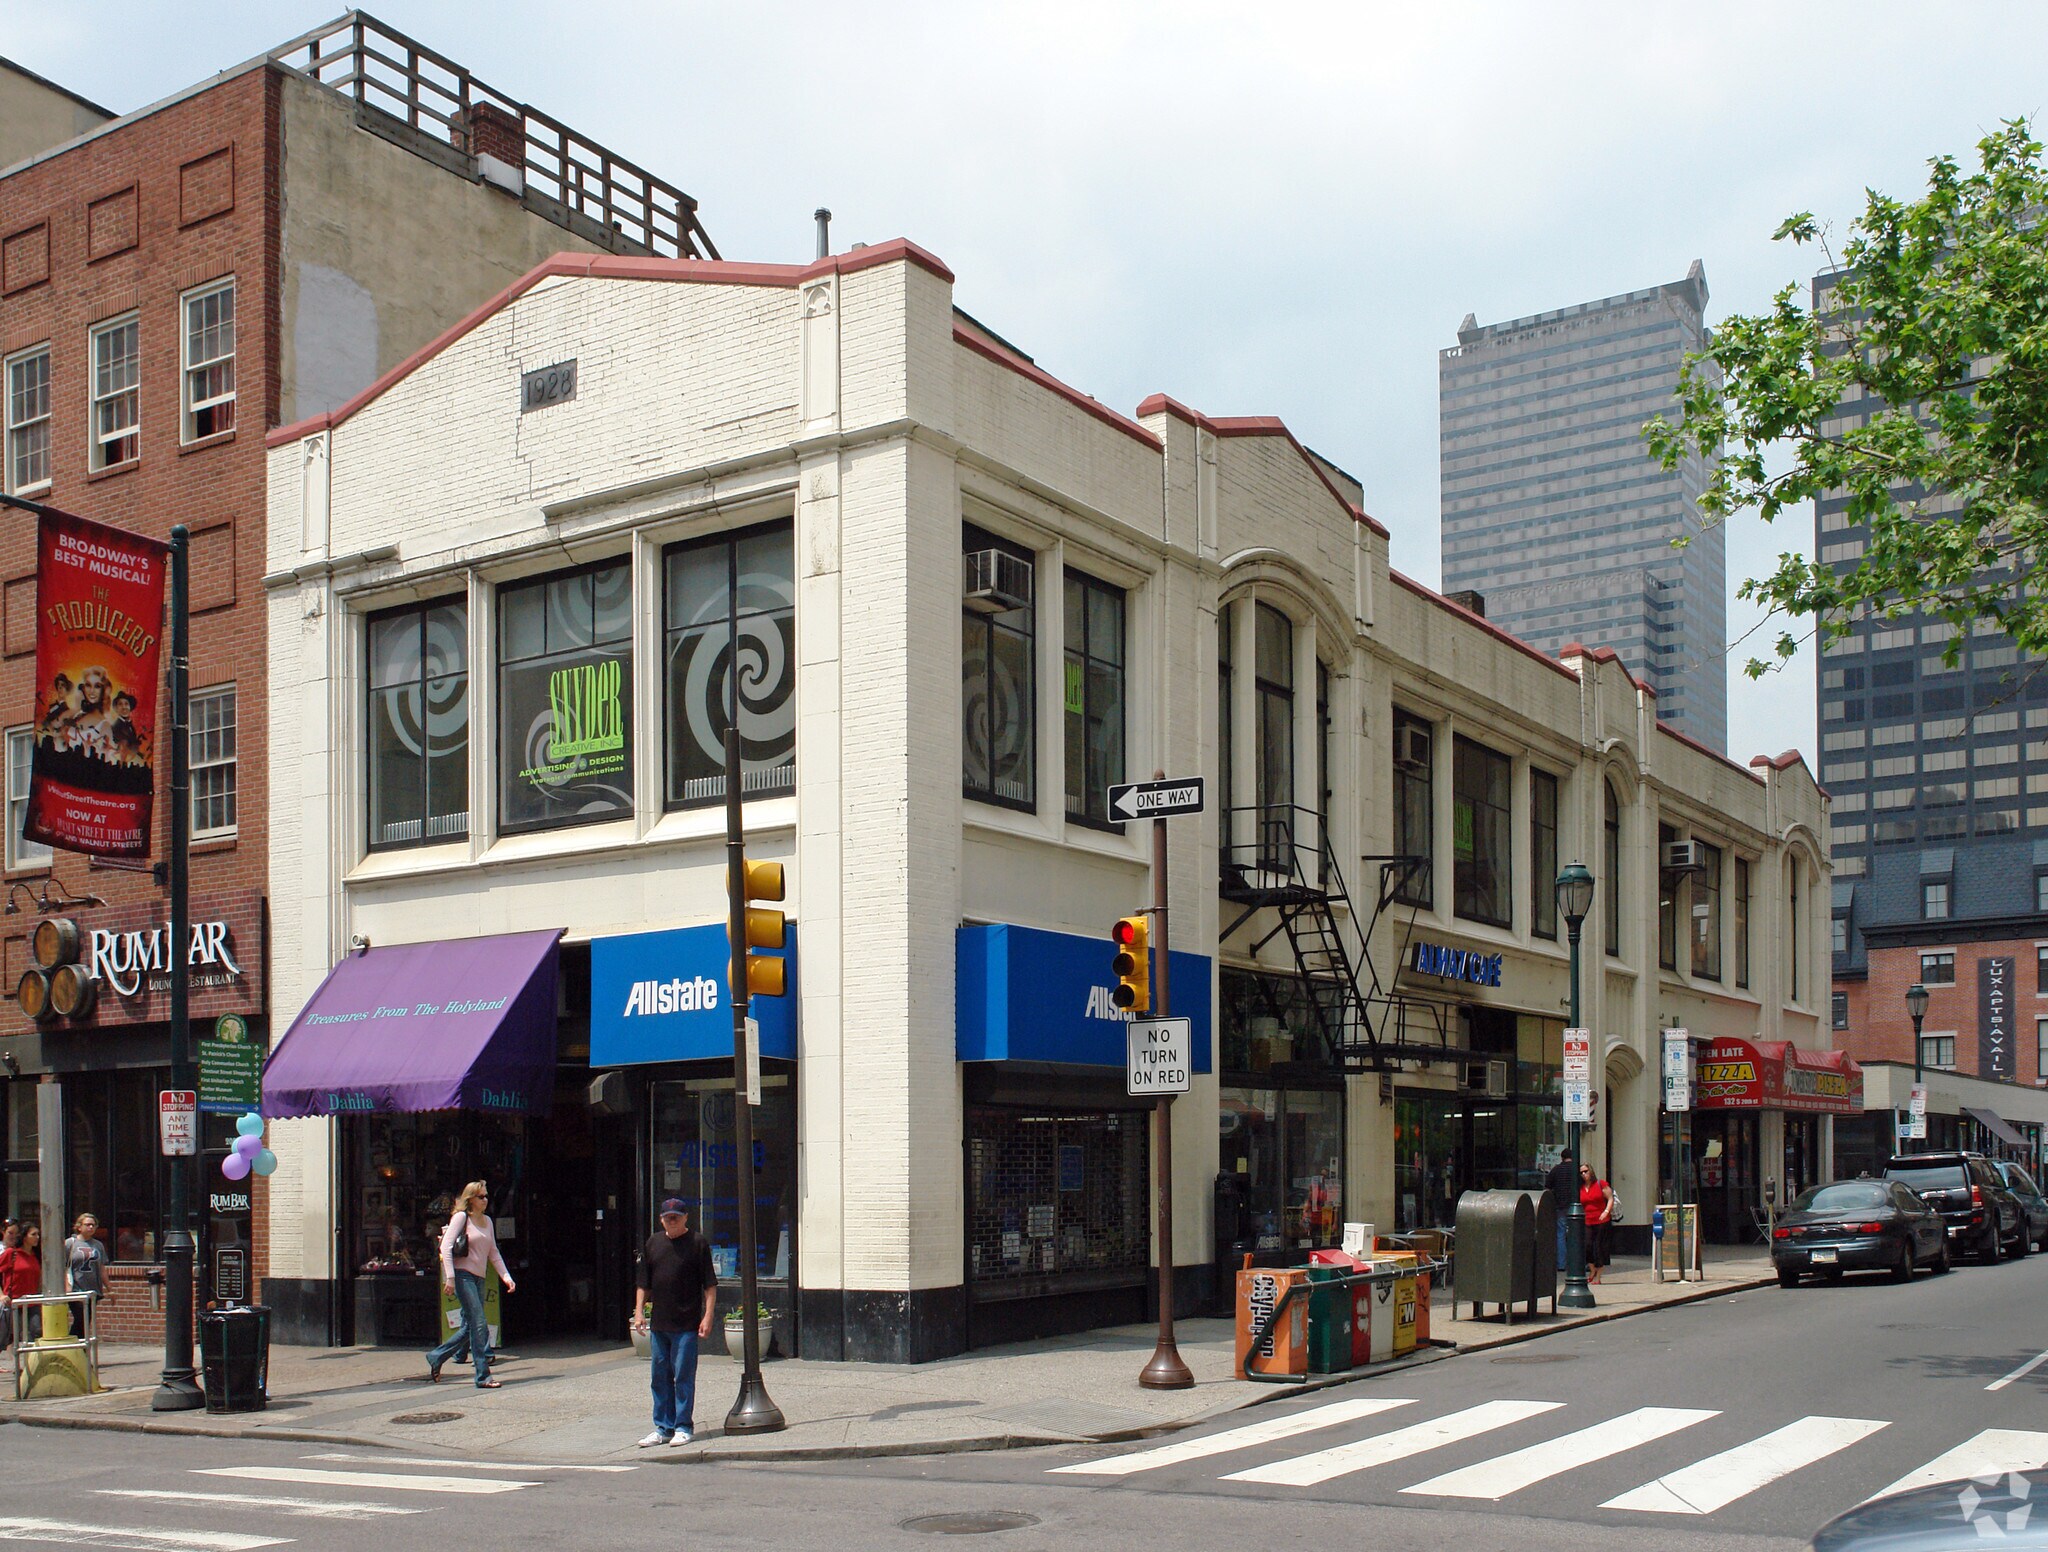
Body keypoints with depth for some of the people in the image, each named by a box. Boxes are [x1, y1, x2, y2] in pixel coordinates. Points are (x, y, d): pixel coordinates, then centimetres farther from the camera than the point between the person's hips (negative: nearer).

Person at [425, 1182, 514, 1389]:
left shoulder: (487, 1221, 17)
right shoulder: (461, 1217, -4)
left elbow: (493, 1253, 20)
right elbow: (446, 1247, -11)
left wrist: (506, 1276, 10)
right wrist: (449, 1277, -19)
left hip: (478, 1278, 8)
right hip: (462, 1276, -8)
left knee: (470, 1328, 10)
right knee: (478, 1324, -13)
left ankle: (436, 1357, 27)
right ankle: (483, 1376, -11)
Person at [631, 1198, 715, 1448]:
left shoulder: (697, 1243, -2)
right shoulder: (653, 1243, 12)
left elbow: (710, 1285, -4)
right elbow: (643, 1283, 16)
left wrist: (708, 1317, -10)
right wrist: (639, 1311, 6)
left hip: (687, 1324, -5)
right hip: (658, 1323, 5)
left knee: (684, 1376, -3)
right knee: (660, 1376, 9)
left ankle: (684, 1427, 5)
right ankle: (663, 1427, 17)